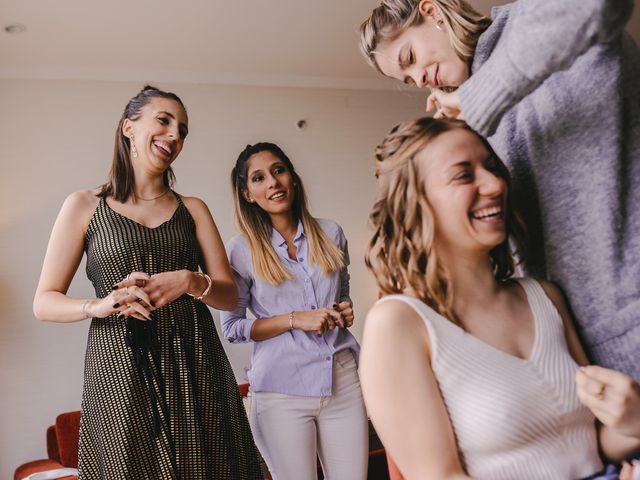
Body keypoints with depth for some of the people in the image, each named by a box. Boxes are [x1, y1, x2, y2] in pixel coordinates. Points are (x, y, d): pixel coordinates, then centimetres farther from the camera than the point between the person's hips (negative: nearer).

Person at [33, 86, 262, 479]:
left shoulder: (193, 209, 10)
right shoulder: (85, 206, 4)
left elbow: (230, 295, 6)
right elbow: (45, 302, 2)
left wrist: (191, 282, -15)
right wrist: (100, 305, -18)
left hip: (195, 368, 2)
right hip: (121, 371, -2)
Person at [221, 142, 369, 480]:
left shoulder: (330, 234, 7)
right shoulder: (241, 249, -4)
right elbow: (231, 328, -4)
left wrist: (345, 312, -2)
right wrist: (295, 319, -14)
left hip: (343, 379, 3)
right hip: (283, 389, -3)